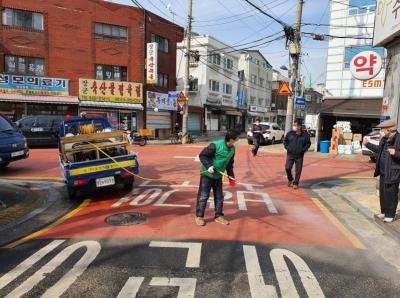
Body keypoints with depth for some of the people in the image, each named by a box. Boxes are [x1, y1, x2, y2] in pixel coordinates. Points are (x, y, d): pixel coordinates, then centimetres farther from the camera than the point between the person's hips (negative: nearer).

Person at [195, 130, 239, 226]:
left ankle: (218, 216, 26)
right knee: (203, 196, 1)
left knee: (219, 196, 12)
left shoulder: (232, 149, -2)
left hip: (218, 176, 6)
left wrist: (231, 175, 5)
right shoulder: (215, 145, -24)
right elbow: (202, 155, -18)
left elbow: (229, 163, 11)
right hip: (207, 174, -6)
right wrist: (208, 166, -27)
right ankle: (199, 216, 15)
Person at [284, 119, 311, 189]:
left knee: (298, 170, 2)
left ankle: (295, 183, 17)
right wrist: (287, 147, -2)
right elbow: (285, 141, 10)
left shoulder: (305, 134, -2)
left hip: (299, 155, 0)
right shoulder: (290, 133, -1)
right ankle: (290, 179, 22)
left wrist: (303, 149, -5)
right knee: (287, 168, -6)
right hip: (290, 154, 1)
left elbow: (308, 143, 7)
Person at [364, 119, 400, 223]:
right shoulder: (384, 139, 8)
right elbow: (379, 149, 24)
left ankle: (390, 215, 16)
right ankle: (384, 212, 32)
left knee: (391, 194, 2)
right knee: (382, 193, 17)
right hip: (383, 172, 8)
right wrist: (367, 144, 21)